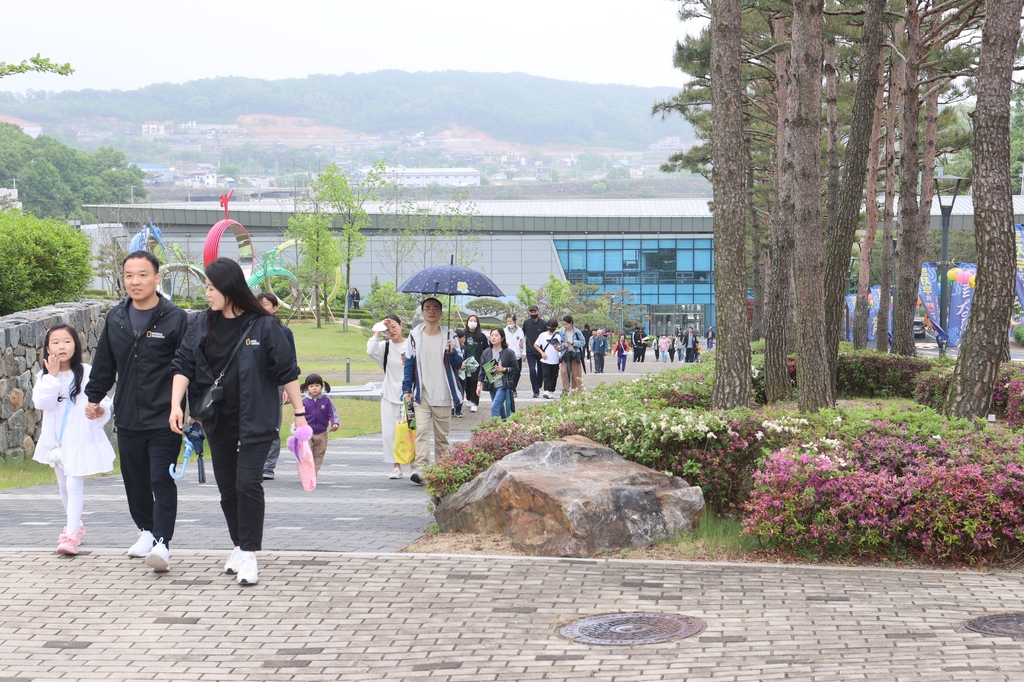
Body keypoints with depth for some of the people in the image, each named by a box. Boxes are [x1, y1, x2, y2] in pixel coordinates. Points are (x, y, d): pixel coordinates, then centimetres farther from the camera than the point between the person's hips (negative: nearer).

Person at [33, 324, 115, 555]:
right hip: (56, 440, 5)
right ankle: (75, 526, 38)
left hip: (81, 439, -5)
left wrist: (100, 409, -30)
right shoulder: (44, 375, -1)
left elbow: (102, 400, -8)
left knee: (74, 485, -13)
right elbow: (42, 402, -17)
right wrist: (52, 375, -20)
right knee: (63, 486, 19)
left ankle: (71, 536, -16)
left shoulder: (87, 373, -9)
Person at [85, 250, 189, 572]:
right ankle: (146, 530, 30)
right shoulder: (115, 318, 9)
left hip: (165, 418, -5)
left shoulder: (175, 319, -6)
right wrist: (94, 397, 22)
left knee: (162, 480, -10)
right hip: (127, 417, 5)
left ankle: (161, 542, -12)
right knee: (135, 480, 14)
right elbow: (104, 363, 20)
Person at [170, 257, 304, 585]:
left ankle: (249, 556, -9)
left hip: (255, 422, -5)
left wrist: (299, 414, -4)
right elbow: (183, 366, 0)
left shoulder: (264, 326, -7)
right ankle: (240, 545, 29)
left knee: (248, 484, -14)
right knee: (227, 489, 12)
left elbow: (287, 372, -4)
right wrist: (176, 404, -15)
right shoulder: (200, 325, 5)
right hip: (218, 422, 5)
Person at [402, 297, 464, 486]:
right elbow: (409, 364, 8)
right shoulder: (415, 336, 6)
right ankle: (419, 468, -24)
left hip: (443, 395, 1)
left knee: (442, 434, 7)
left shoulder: (449, 335, 5)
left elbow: (458, 364, 4)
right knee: (421, 431, -15)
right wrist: (406, 389, 1)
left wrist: (452, 352, -16)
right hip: (421, 395, -1)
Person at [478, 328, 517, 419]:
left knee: (494, 407, -17)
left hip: (503, 385, -5)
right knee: (500, 408, 16)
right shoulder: (486, 352, 5)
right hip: (492, 385, 5)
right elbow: (482, 369, 7)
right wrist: (479, 384, 0)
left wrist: (504, 369, -17)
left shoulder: (508, 353, -6)